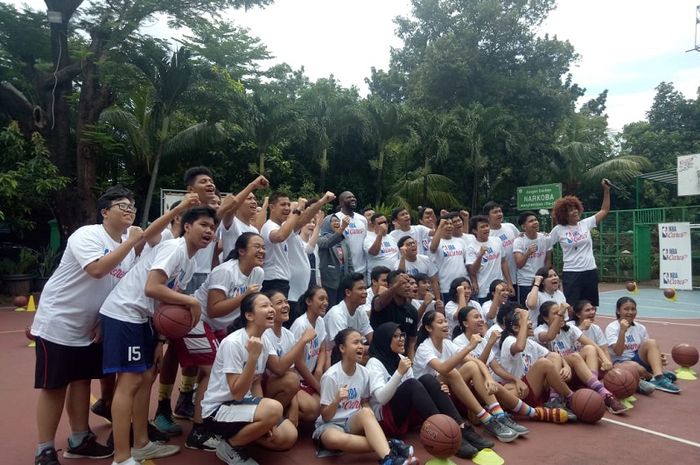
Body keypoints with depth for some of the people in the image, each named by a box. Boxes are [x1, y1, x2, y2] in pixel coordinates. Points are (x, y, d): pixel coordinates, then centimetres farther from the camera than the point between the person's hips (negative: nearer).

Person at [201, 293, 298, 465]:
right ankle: (230, 446, -7)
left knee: (289, 437, -5)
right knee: (274, 409, -31)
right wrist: (253, 357, -32)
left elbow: (256, 384, 8)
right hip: (218, 409, -8)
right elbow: (237, 393, -24)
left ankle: (240, 434, 15)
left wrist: (265, 421, -5)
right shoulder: (233, 343, -24)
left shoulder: (264, 343, -1)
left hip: (244, 403, 8)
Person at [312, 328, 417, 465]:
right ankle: (390, 445, -33)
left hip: (353, 423, 4)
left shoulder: (364, 372, -2)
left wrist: (367, 412, -12)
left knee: (366, 413, -31)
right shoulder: (331, 376, -16)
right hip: (330, 424, -4)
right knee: (334, 439, -39)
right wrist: (337, 400, -33)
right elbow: (326, 416, -12)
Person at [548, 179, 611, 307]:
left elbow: (605, 210, 8)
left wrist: (606, 190, 2)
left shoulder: (586, 223, 4)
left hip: (590, 272, 4)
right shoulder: (558, 230, -5)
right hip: (571, 273, -4)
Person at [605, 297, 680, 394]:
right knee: (639, 369, -38)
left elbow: (647, 350, 10)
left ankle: (659, 377, -34)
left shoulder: (640, 328, 7)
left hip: (637, 359, 5)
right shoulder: (612, 328, -8)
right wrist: (622, 331, -29)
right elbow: (618, 352, -20)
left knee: (651, 342, -21)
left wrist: (658, 357, -13)